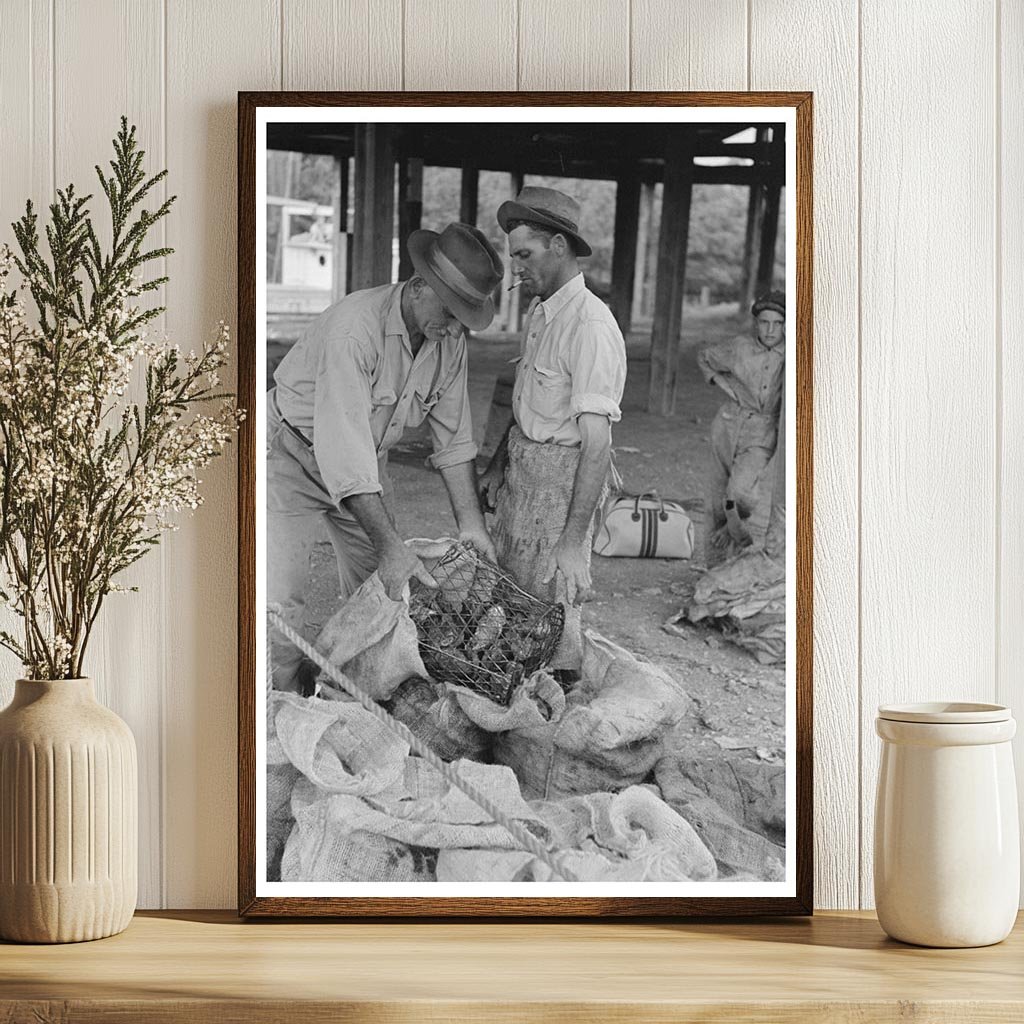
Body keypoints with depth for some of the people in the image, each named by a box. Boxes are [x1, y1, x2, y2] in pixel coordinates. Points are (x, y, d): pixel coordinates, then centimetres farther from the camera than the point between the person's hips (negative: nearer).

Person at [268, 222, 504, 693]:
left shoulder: (449, 339, -11)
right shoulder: (355, 326, -35)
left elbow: (454, 436, 0)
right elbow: (343, 445, -39)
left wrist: (471, 523, -4)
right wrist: (389, 544, -39)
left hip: (365, 463, 7)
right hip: (293, 454, -7)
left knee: (381, 590, 6)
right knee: (280, 600, -14)